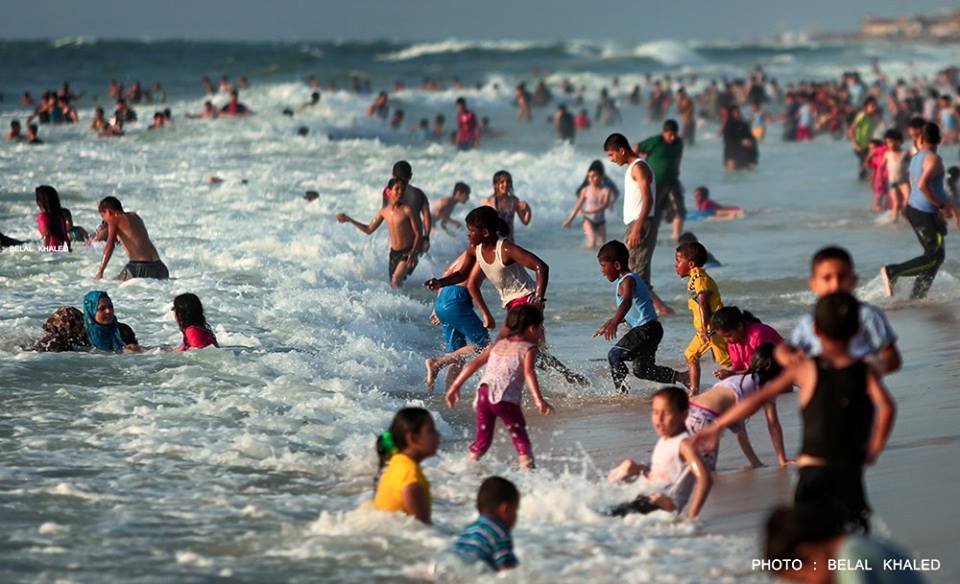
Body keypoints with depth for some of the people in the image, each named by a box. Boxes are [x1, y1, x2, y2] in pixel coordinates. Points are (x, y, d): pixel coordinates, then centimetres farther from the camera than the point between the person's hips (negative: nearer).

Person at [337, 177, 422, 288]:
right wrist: (349, 220, 13)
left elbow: (418, 234, -9)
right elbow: (369, 230, 18)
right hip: (393, 253, 6)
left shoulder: (406, 210, -11)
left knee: (396, 280, -26)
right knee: (393, 283, 9)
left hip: (407, 253, -6)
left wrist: (412, 253, -23)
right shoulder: (384, 212, 5)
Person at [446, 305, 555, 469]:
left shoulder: (498, 344, 23)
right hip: (505, 397, -5)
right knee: (520, 438, 0)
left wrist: (455, 386, 23)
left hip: (484, 391, 5)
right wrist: (539, 399, -22)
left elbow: (474, 364, 19)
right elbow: (528, 372, -12)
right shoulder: (528, 348, 5)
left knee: (483, 438, 17)